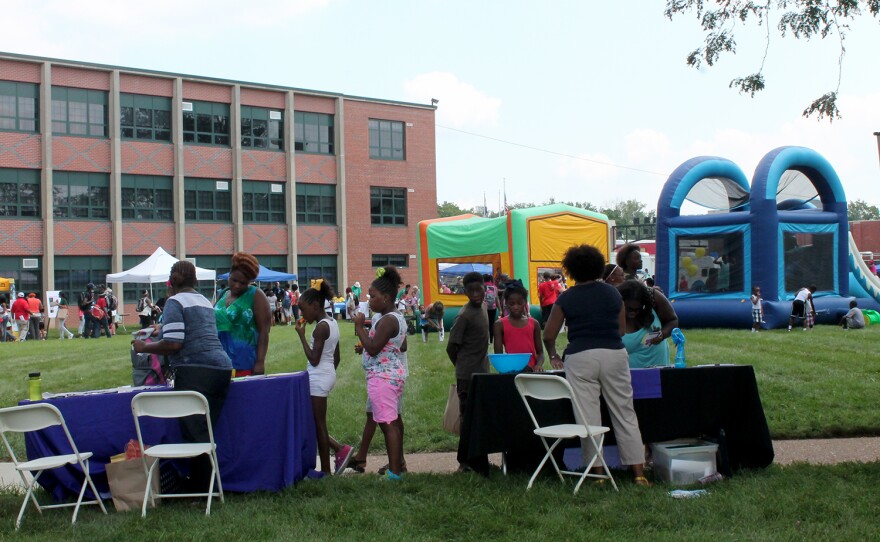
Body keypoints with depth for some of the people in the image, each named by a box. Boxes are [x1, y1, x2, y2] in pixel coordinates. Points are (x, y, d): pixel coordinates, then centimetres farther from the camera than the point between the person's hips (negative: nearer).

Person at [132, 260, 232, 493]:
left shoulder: (175, 302, -3)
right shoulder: (205, 301, 22)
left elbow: (173, 344, -12)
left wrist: (145, 347, 4)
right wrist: (164, 330, 44)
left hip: (195, 372, -8)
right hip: (222, 368, 8)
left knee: (195, 434, -5)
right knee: (205, 434, 11)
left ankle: (200, 490, -5)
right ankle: (204, 486, 14)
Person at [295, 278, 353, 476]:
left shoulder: (321, 327, -17)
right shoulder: (332, 323, 11)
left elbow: (314, 360, -20)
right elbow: (336, 358, 16)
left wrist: (302, 335, -16)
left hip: (319, 378, -9)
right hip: (328, 375, 9)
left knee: (318, 424, 0)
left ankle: (326, 470, 6)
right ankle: (340, 450, 12)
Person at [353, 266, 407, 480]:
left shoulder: (387, 320, -19)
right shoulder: (398, 318, 13)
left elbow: (372, 349, -23)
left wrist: (359, 327, -14)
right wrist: (365, 346, 15)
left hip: (382, 376, -11)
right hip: (395, 372, 11)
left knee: (387, 423, -9)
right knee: (393, 420, 17)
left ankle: (395, 471, -9)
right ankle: (397, 463, 26)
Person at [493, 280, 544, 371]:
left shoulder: (534, 323, 8)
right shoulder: (500, 325, 2)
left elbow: (540, 352, 9)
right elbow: (498, 354, -2)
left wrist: (539, 365, -12)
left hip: (531, 370, 2)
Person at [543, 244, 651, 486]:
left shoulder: (566, 298, 3)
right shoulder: (613, 293, 10)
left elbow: (549, 335, 7)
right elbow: (622, 329, 15)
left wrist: (553, 356, 25)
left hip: (580, 358, -2)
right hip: (615, 355, 2)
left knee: (589, 418, 3)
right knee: (625, 414, 7)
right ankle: (639, 473, 7)